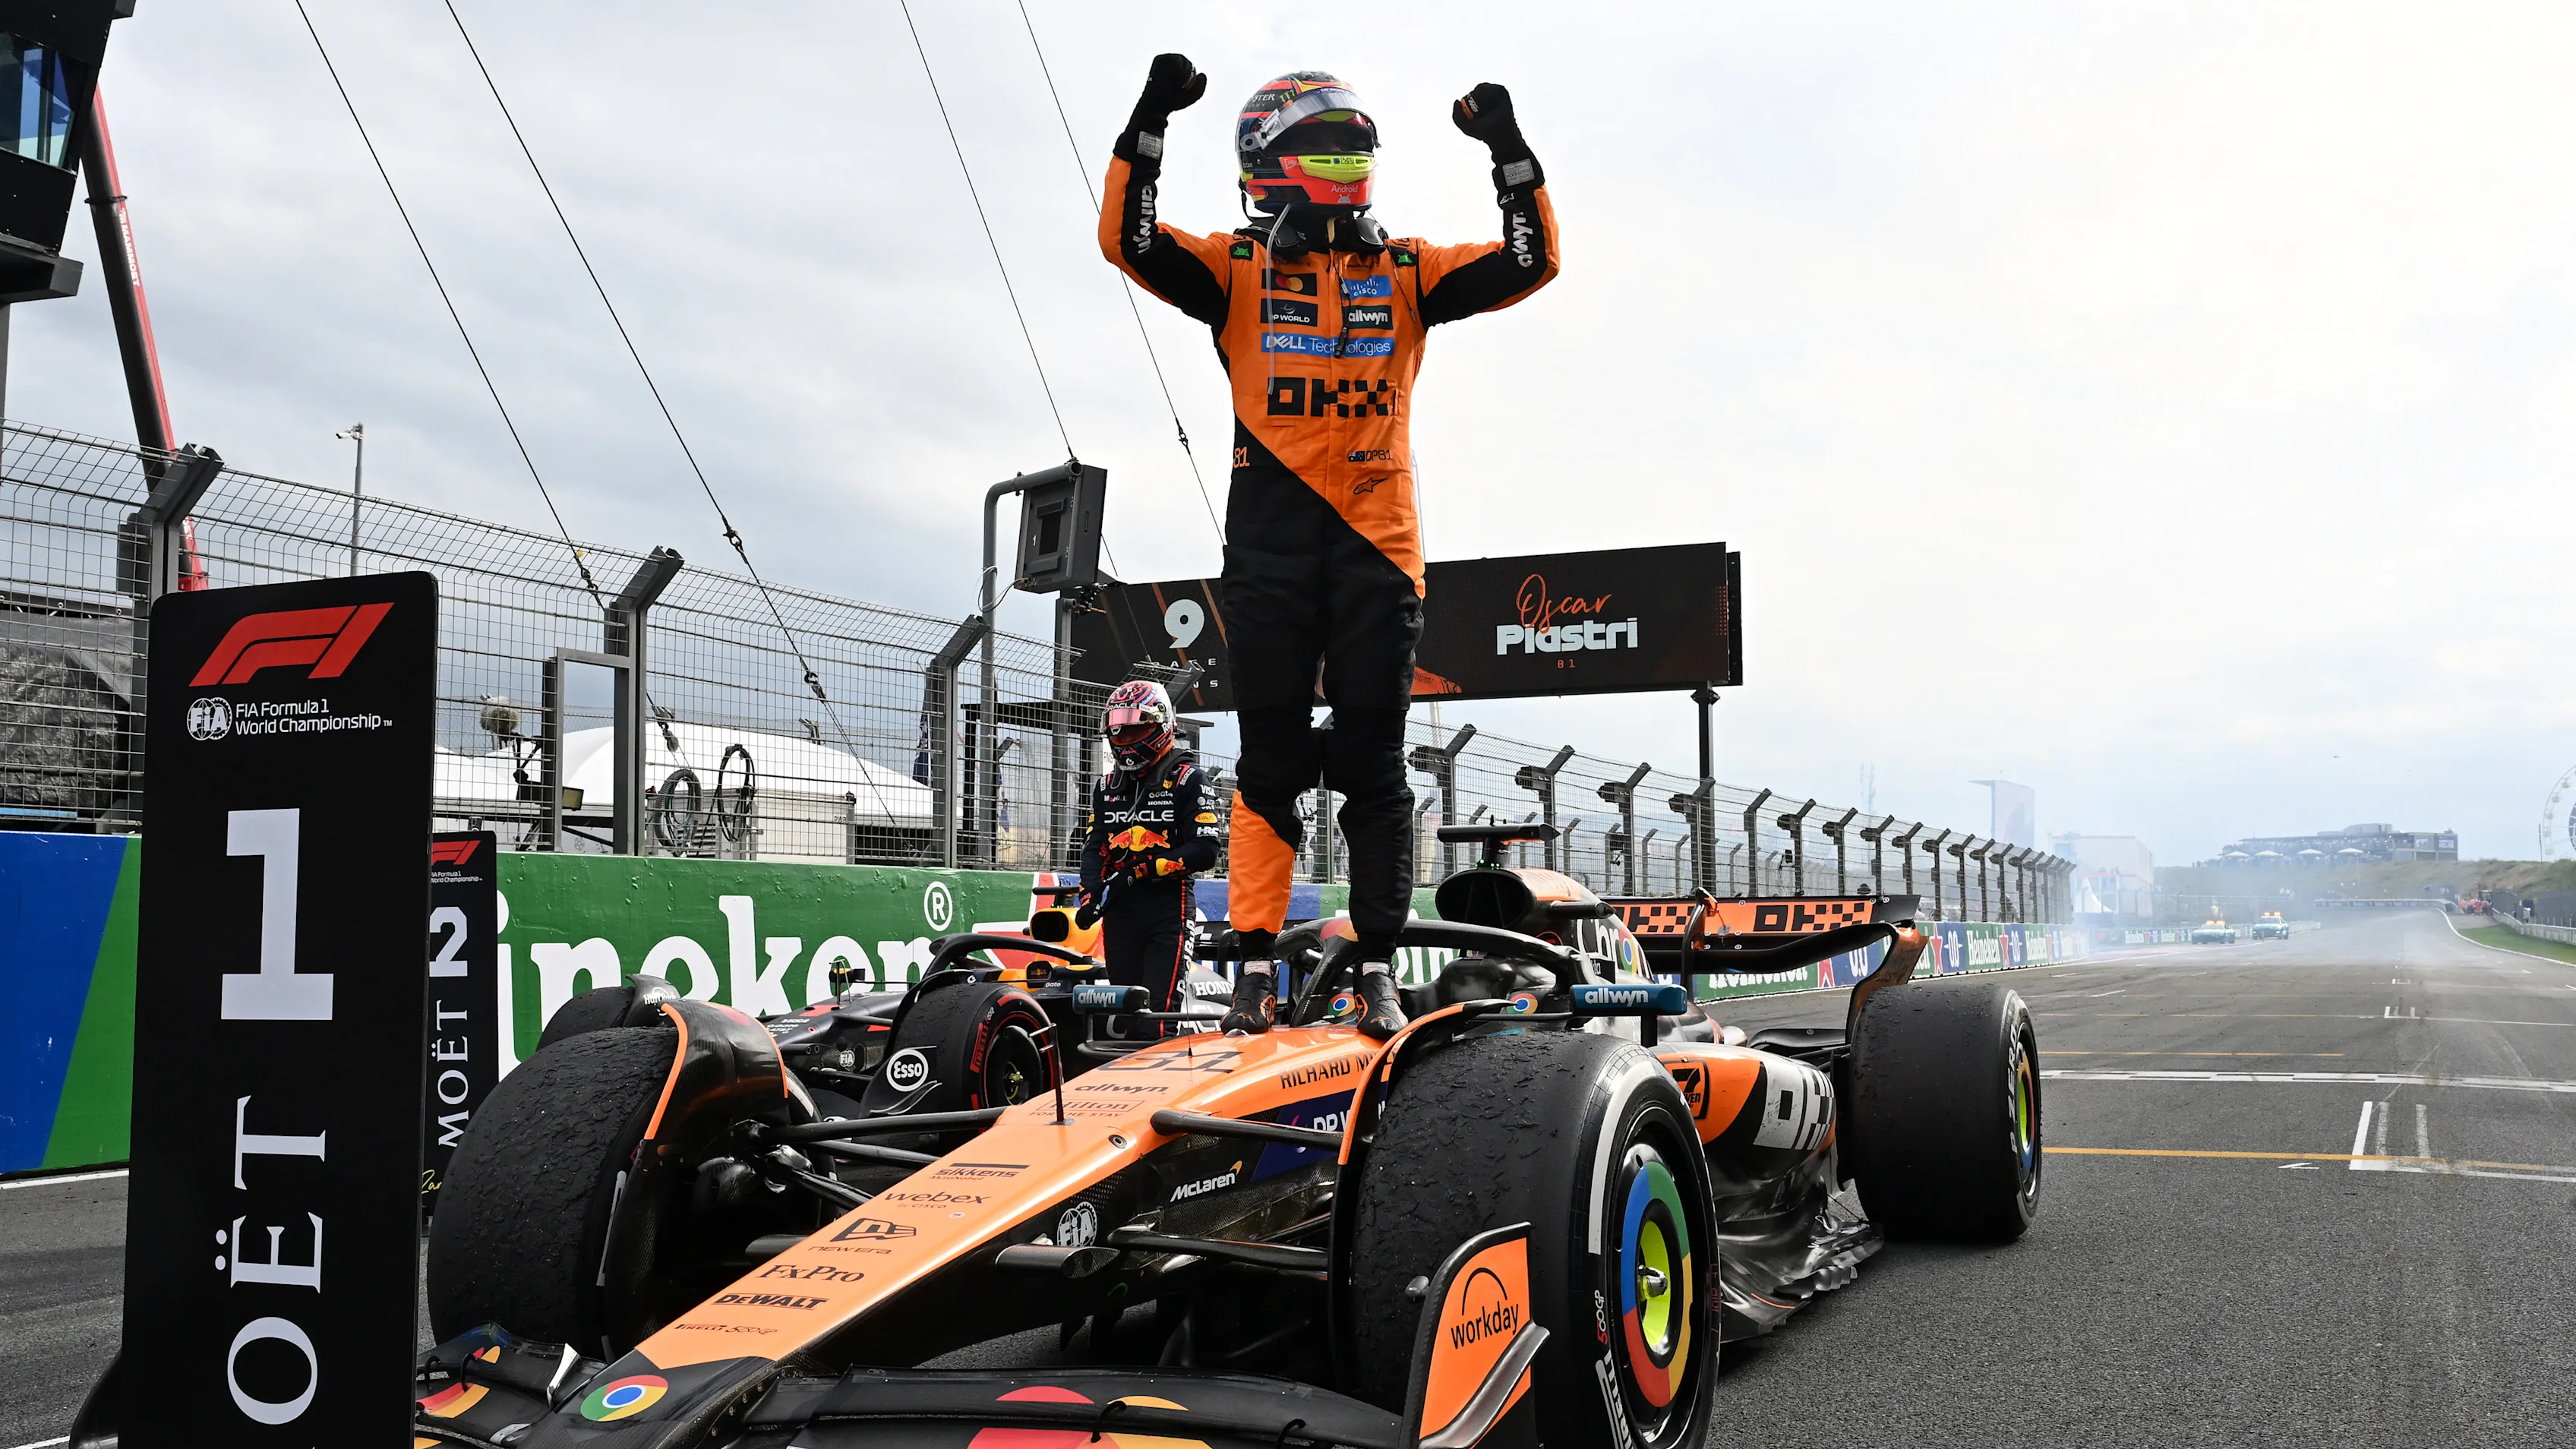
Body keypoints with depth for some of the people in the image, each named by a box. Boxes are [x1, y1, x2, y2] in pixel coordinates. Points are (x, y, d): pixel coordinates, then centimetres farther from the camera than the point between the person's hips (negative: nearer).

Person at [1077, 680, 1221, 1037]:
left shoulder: (1187, 779, -1)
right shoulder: (1108, 785, 19)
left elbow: (1204, 850, -10)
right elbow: (1094, 846, 13)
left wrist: (1142, 870, -16)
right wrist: (1090, 894, -6)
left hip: (1168, 911, -6)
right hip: (1119, 912, 6)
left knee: (1160, 1014, -15)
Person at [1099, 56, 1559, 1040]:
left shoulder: (1406, 271, 13)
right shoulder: (1237, 269, 8)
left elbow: (1531, 261, 7)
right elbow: (1128, 240, -5)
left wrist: (1508, 149, -3)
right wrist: (1151, 119, -14)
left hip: (1378, 542, 1)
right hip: (1269, 543, -1)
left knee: (1372, 762, 3)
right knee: (1272, 756, 1)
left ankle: (1377, 967, 7)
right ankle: (1258, 962, 6)